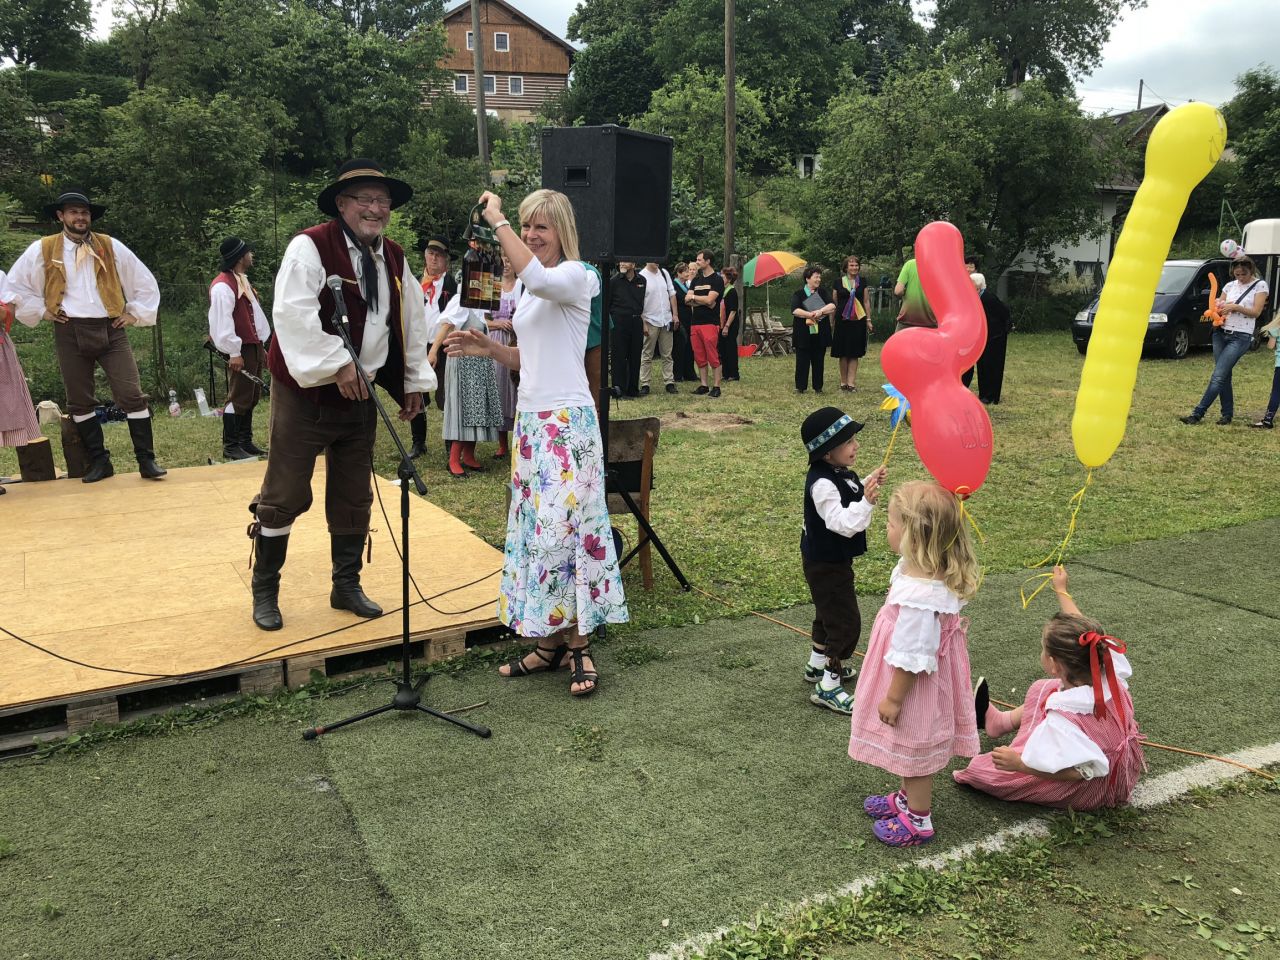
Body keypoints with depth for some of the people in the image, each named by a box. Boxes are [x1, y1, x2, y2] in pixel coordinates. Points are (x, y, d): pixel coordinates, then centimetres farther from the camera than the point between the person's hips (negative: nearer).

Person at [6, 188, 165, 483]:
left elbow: (145, 282, 13)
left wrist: (136, 313, 7)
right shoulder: (42, 250, 4)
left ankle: (146, 460, -3)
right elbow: (15, 285, 13)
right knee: (79, 402, 5)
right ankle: (99, 461, 15)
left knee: (132, 395, -8)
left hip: (111, 330, -1)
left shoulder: (111, 247, 6)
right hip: (70, 334, 1)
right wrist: (41, 310, 5)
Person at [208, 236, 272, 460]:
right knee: (239, 398, -7)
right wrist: (234, 353, -21)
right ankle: (230, 446, -2)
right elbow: (222, 321, -20)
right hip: (241, 349, -10)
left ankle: (246, 441, 21)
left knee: (252, 397, 13)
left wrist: (262, 344, 21)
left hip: (254, 346, 10)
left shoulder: (243, 281, 18)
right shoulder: (223, 286, -15)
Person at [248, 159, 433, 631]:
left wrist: (414, 382, 13)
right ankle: (264, 592, 17)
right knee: (285, 496, 1)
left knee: (354, 498, 13)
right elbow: (293, 315, -24)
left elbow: (413, 325, 15)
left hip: (360, 396, 6)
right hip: (305, 393, -6)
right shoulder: (310, 247, -13)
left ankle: (347, 586, 27)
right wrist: (337, 365, -26)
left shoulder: (394, 258, 8)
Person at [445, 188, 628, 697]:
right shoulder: (528, 288, 17)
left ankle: (578, 644, 3)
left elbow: (538, 277, -32)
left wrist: (496, 220, -21)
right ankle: (549, 641, 16)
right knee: (535, 526, 8)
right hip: (530, 419, 8)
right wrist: (488, 348, 5)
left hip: (567, 420, -8)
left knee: (563, 525, -8)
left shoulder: (575, 276, -7)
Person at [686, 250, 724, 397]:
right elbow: (687, 299, 7)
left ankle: (716, 386, -2)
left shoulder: (717, 280, -3)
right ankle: (703, 385, 15)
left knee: (713, 357, -6)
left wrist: (693, 297, 0)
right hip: (695, 322, 7)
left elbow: (710, 299, -14)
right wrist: (703, 301, -9)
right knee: (699, 357, 8)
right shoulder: (696, 280, 17)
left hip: (710, 323, -6)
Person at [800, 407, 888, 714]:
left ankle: (817, 666, 44)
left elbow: (851, 497, 18)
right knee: (846, 622, -6)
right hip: (825, 565, -10)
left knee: (829, 614, 25)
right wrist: (867, 501, -46)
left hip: (833, 560, 10)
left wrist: (868, 484, 5)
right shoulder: (822, 484, -30)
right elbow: (843, 523, -35)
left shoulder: (840, 473, 0)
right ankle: (828, 687, 3)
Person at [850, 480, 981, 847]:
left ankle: (917, 820, 33)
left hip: (914, 687, -9)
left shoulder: (918, 595, -38)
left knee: (913, 749, 13)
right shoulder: (920, 569, -7)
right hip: (918, 681, 9)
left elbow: (910, 658, -29)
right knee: (910, 748, 28)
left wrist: (893, 698, -17)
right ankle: (908, 798, 49)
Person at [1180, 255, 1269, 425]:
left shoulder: (1260, 285, 1)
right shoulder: (1230, 285, 13)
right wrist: (1219, 307, -6)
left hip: (1240, 337, -5)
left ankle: (1198, 414, -15)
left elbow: (1256, 312, -6)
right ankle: (1227, 414, 15)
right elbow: (1217, 304, 17)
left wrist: (1235, 307, -18)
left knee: (1218, 377, -12)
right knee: (1224, 377, 6)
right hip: (1221, 333, 5)